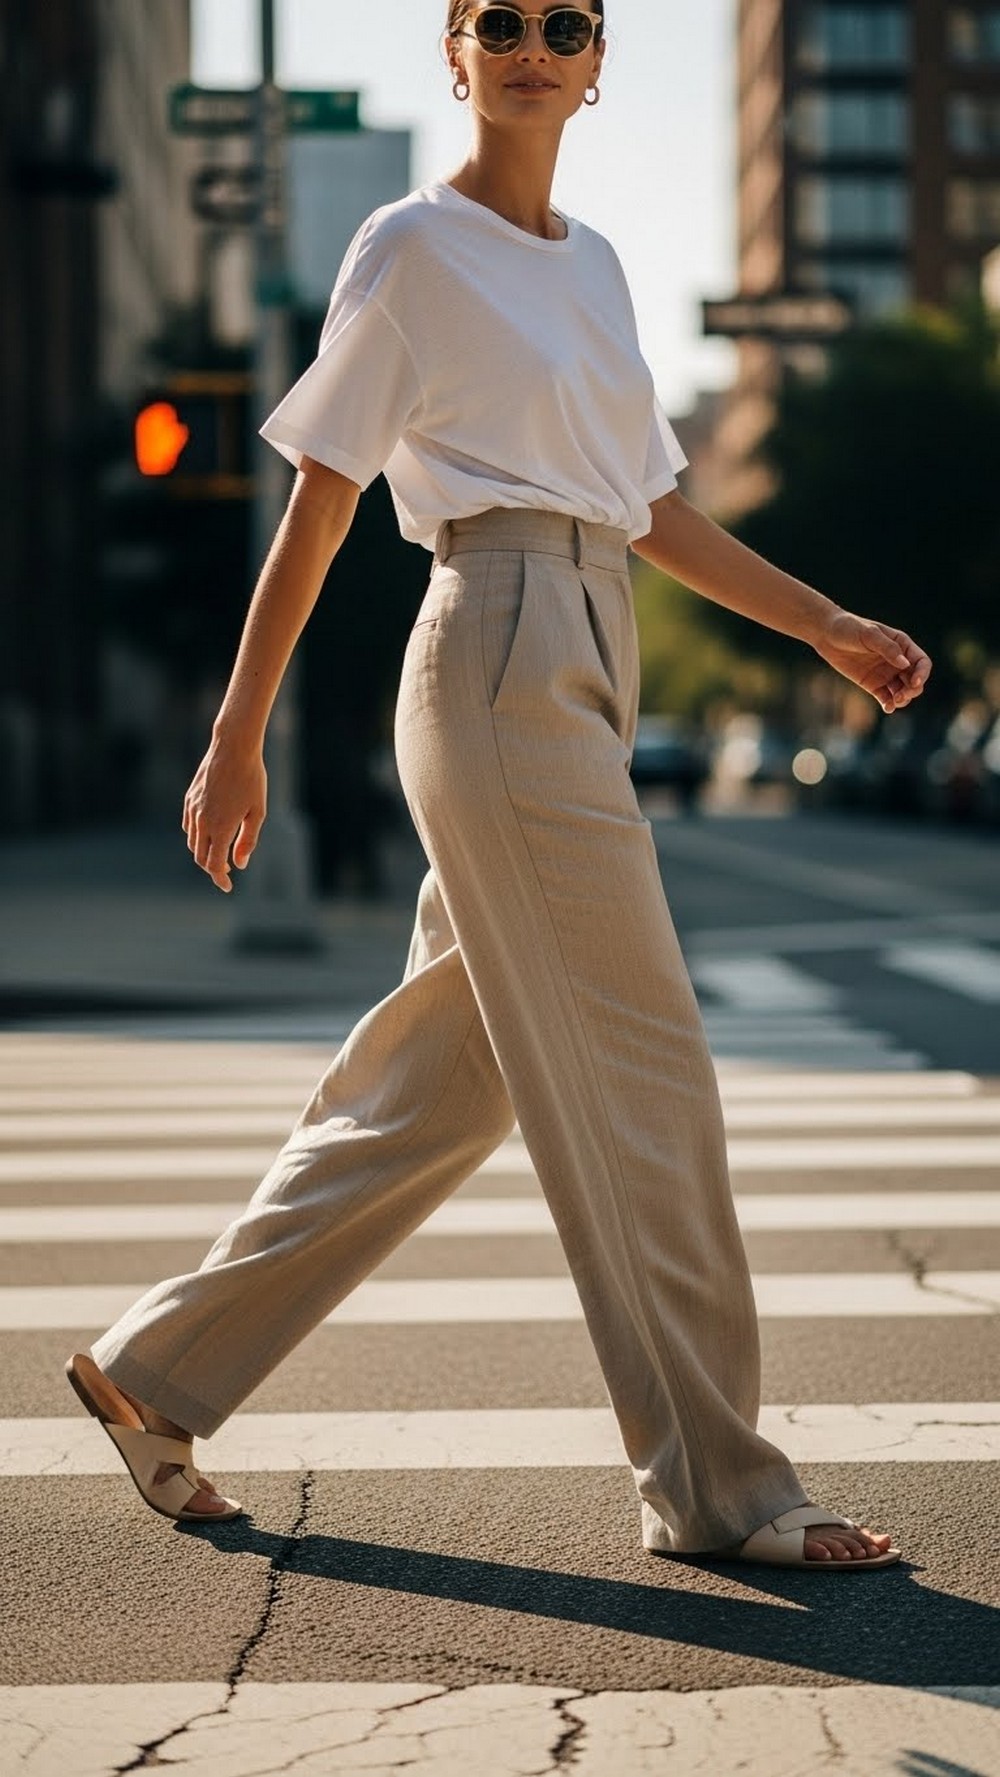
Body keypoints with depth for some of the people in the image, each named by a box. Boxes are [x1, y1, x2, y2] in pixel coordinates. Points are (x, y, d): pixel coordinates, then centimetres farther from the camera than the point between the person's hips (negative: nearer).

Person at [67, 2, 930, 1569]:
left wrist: (828, 627, 21)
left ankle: (155, 1370, 21)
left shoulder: (592, 264, 20)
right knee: (641, 1072, -6)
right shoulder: (413, 248, -2)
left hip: (590, 672, 8)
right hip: (501, 653, -8)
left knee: (441, 1082, 10)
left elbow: (652, 509, 24)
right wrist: (238, 738, -5)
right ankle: (716, 1484, 4)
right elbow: (319, 503, -3)